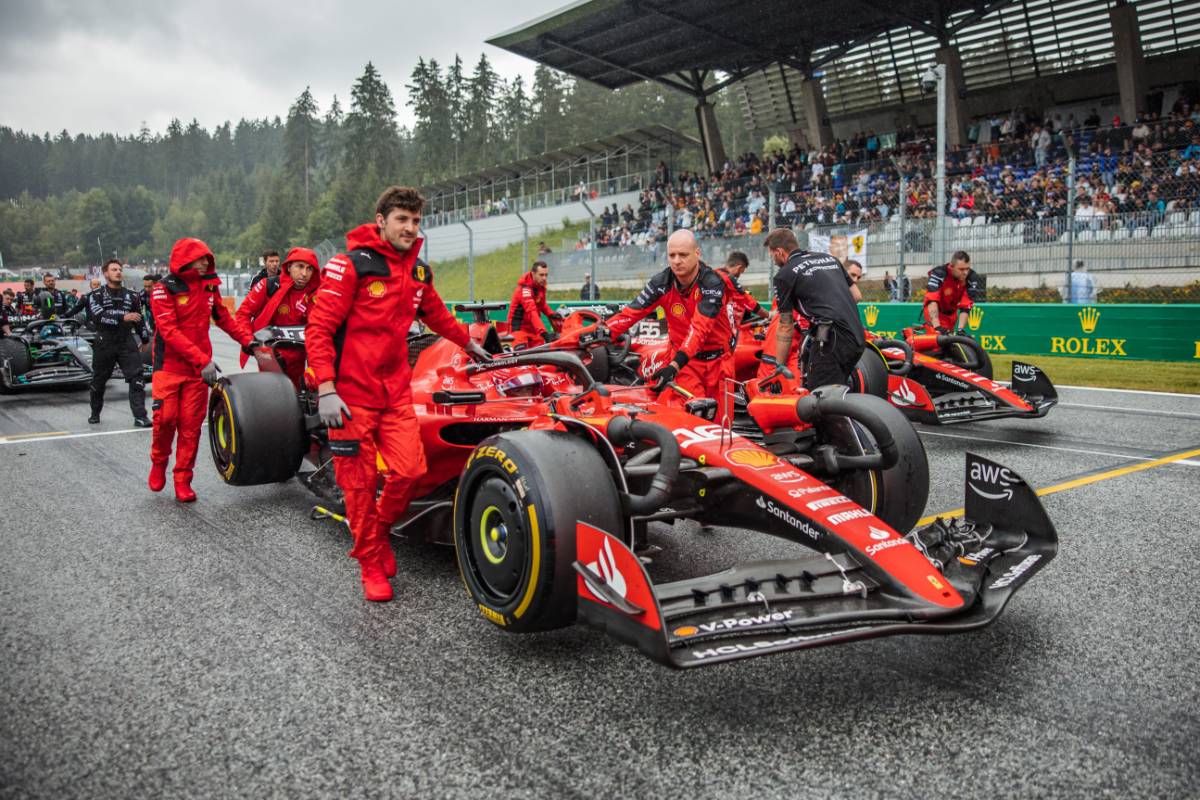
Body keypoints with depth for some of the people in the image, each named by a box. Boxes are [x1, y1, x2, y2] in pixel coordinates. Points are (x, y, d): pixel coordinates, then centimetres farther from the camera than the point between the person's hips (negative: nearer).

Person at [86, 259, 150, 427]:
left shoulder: (131, 296, 10)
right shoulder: (96, 294, 0)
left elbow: (138, 318, 23)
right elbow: (99, 316, -17)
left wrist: (143, 338, 29)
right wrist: (123, 317, -27)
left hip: (127, 342, 2)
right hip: (104, 343, -1)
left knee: (137, 378, -12)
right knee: (98, 381, 12)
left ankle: (140, 417, -15)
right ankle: (95, 413, 32)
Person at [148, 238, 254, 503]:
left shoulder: (209, 287, 7)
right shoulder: (164, 289, -9)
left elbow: (225, 319, 16)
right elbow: (170, 332, -18)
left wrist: (250, 341, 3)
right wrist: (203, 360, -26)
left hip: (199, 369, 4)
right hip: (169, 366, -3)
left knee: (191, 425, 1)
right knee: (165, 418, -6)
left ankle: (183, 480, 9)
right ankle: (159, 462, 23)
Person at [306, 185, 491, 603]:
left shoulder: (419, 271, 9)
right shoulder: (350, 265, -10)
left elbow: (436, 314, 29)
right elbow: (318, 329, -12)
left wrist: (468, 341, 42)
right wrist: (326, 390, -20)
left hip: (396, 391, 5)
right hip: (350, 393, -5)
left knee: (409, 469, -6)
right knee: (359, 482, 2)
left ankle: (379, 531, 22)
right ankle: (371, 561, 19)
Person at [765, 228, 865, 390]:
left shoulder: (784, 275, 1)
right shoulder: (829, 258, 22)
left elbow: (786, 327, 4)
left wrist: (779, 366, 12)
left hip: (831, 340, -8)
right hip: (858, 339, 8)